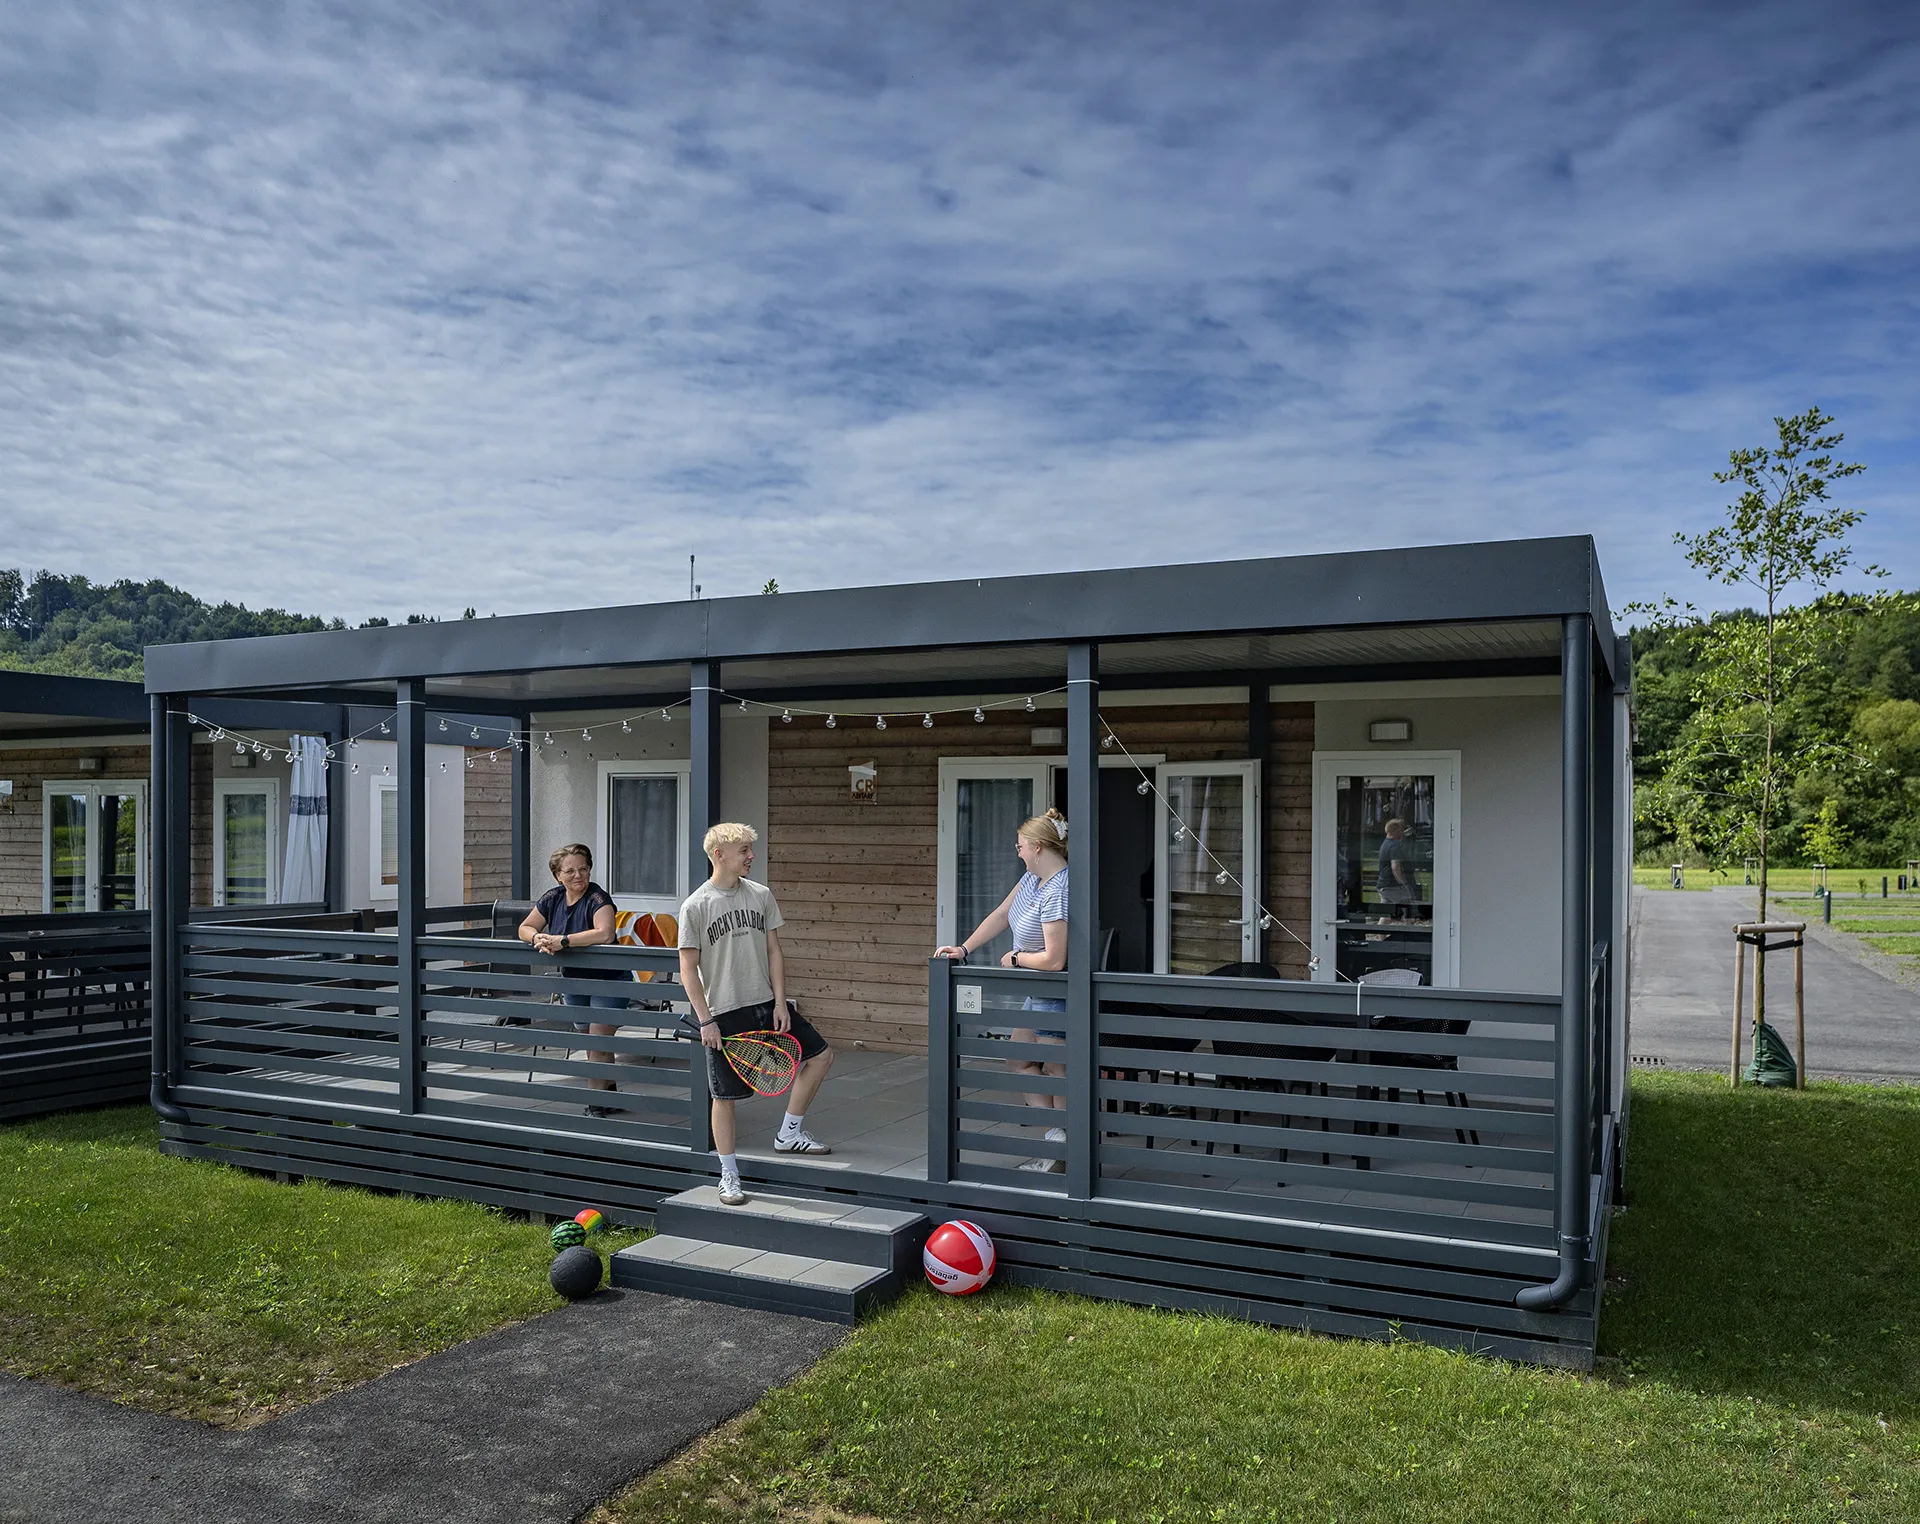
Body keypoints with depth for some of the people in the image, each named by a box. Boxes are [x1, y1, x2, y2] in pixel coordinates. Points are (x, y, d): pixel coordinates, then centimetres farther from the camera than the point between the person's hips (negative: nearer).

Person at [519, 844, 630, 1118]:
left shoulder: (597, 898, -21)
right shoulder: (552, 898, -1)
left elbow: (605, 934, -37)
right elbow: (525, 928, 2)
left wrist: (562, 941, -37)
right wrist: (538, 937, -21)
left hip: (607, 980, -7)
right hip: (573, 981, 7)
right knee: (589, 1041, 17)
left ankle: (597, 1105, -4)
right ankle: (610, 1092, 34)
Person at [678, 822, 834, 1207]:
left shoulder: (761, 895, 3)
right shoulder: (695, 907, -9)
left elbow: (773, 951, 7)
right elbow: (688, 969, -8)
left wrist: (780, 1002, -1)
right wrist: (706, 1020, -11)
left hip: (765, 1003, 5)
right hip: (724, 1014, -5)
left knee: (821, 1055, 5)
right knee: (725, 1095, 2)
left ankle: (789, 1133, 19)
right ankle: (729, 1175, 17)